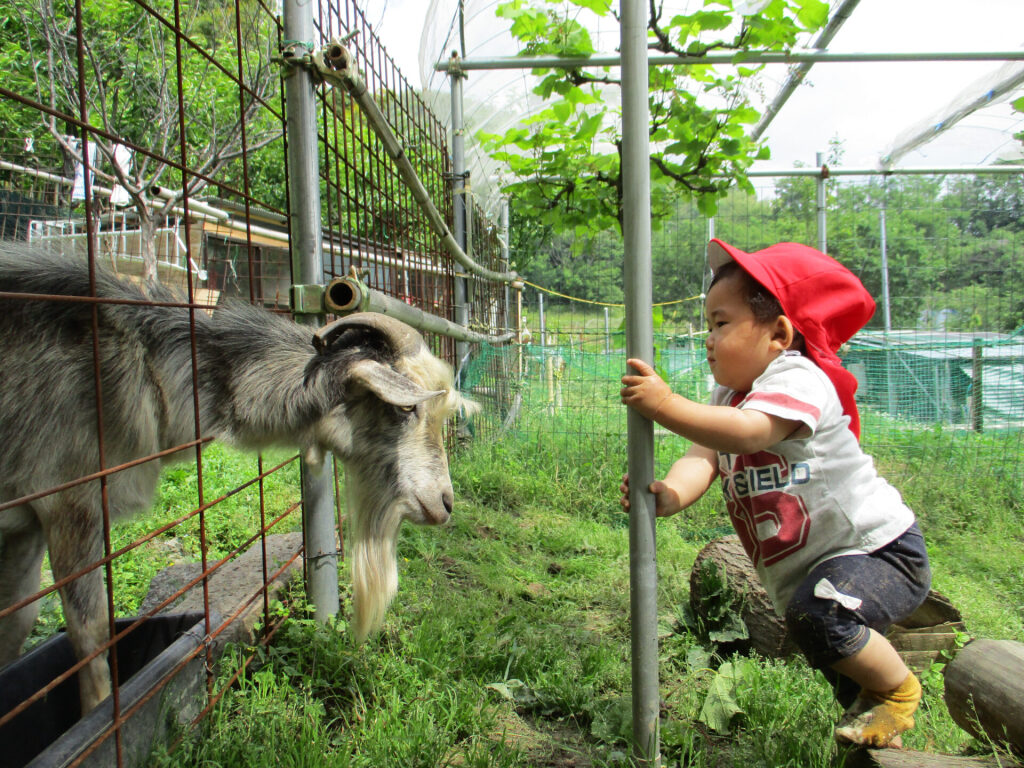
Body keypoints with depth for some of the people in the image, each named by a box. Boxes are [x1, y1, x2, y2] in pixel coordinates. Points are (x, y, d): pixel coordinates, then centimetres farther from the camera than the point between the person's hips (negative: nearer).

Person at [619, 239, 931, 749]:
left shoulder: (799, 380, -23)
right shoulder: (727, 395, 4)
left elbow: (746, 434, -43)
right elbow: (703, 456, -12)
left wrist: (666, 405, -46)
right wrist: (672, 494, -33)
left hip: (877, 548, -9)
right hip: (804, 569, 9)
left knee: (819, 614, -32)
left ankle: (899, 688, -5)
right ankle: (861, 698, 51)